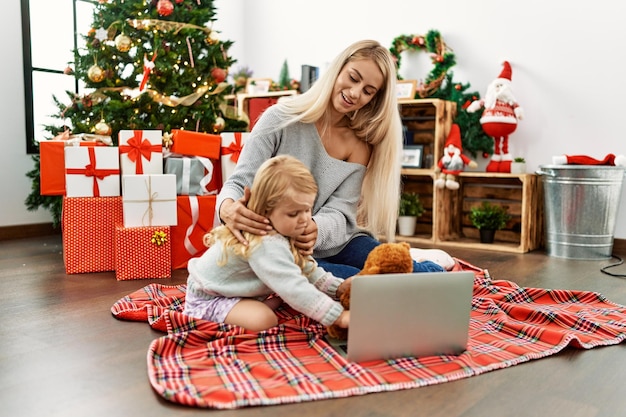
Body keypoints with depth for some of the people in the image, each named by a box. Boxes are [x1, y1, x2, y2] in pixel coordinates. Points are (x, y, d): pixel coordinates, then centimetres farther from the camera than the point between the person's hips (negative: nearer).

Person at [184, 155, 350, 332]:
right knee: (265, 319, -28)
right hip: (208, 299, -9)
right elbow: (294, 289, -41)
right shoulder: (267, 244, -35)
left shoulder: (284, 232, -4)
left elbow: (308, 270, 0)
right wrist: (339, 316, -40)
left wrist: (338, 287, -14)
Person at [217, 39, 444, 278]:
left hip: (335, 246, 4)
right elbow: (240, 182, -8)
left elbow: (338, 212, -6)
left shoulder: (359, 145, 4)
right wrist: (228, 207, -34)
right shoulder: (282, 118, -5)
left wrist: (315, 230, -32)